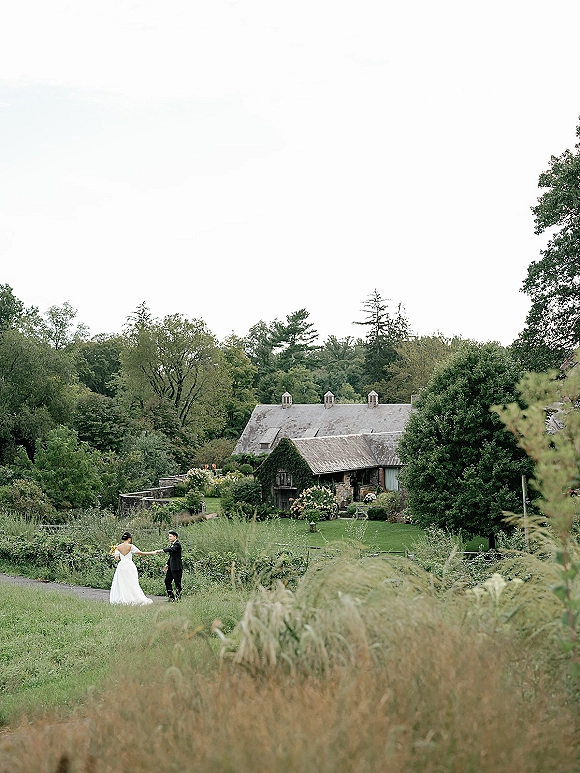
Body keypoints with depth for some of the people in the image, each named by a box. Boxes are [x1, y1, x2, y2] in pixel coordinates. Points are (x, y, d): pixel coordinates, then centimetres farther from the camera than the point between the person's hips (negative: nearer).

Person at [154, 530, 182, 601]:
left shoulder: (177, 544, -13)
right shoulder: (171, 544, 15)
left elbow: (170, 549, -32)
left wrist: (160, 550, -40)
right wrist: (167, 564, 17)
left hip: (177, 567, -10)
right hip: (171, 567, 10)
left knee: (177, 582, -3)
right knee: (167, 581, 8)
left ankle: (178, 597, 6)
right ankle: (171, 597, 16)